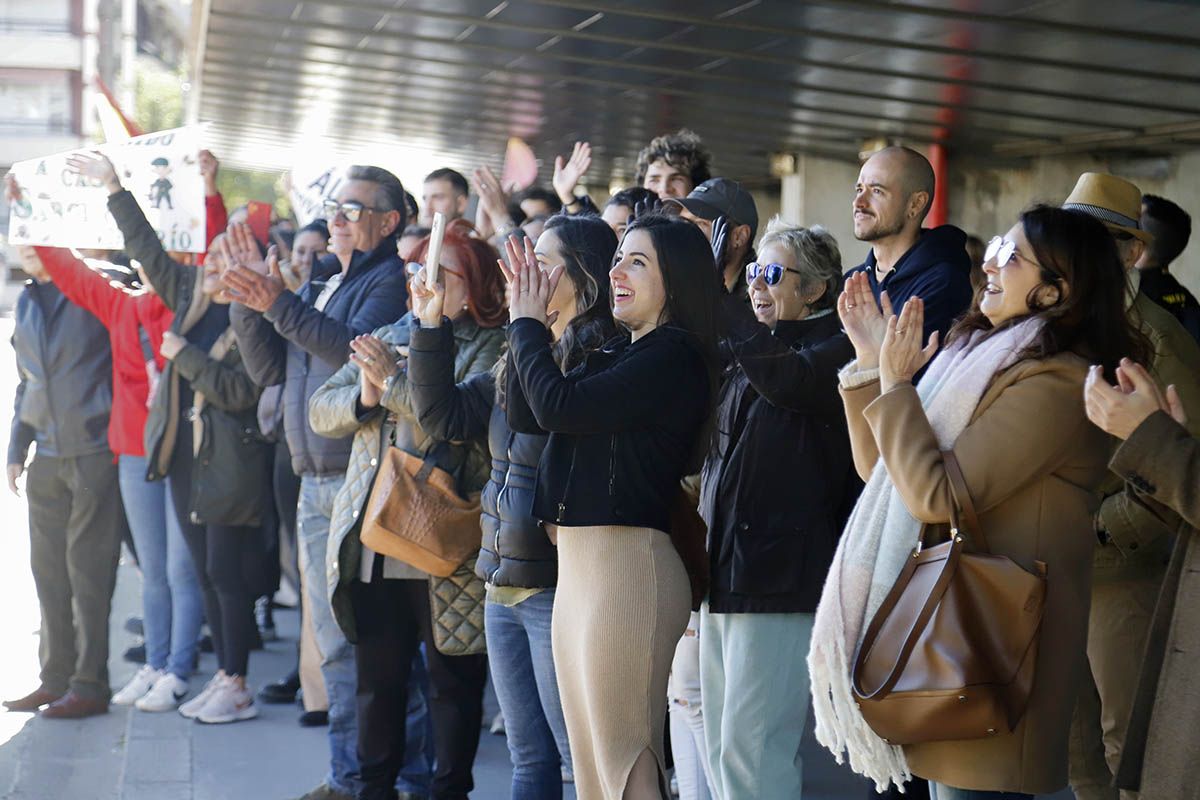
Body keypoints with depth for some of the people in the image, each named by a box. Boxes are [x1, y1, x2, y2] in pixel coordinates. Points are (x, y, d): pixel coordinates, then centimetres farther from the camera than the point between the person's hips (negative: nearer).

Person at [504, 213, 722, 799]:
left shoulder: (675, 354, -10)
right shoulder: (617, 355, 17)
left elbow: (559, 405, -18)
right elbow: (525, 415, 14)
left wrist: (528, 325, -3)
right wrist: (527, 322, 7)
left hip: (627, 561, -9)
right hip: (578, 561, 10)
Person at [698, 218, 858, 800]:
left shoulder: (835, 345, -5)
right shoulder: (749, 354, 19)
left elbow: (788, 379, -26)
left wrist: (720, 301, -23)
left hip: (781, 574, -9)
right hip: (723, 566, 9)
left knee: (751, 751, -11)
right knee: (722, 749, 11)